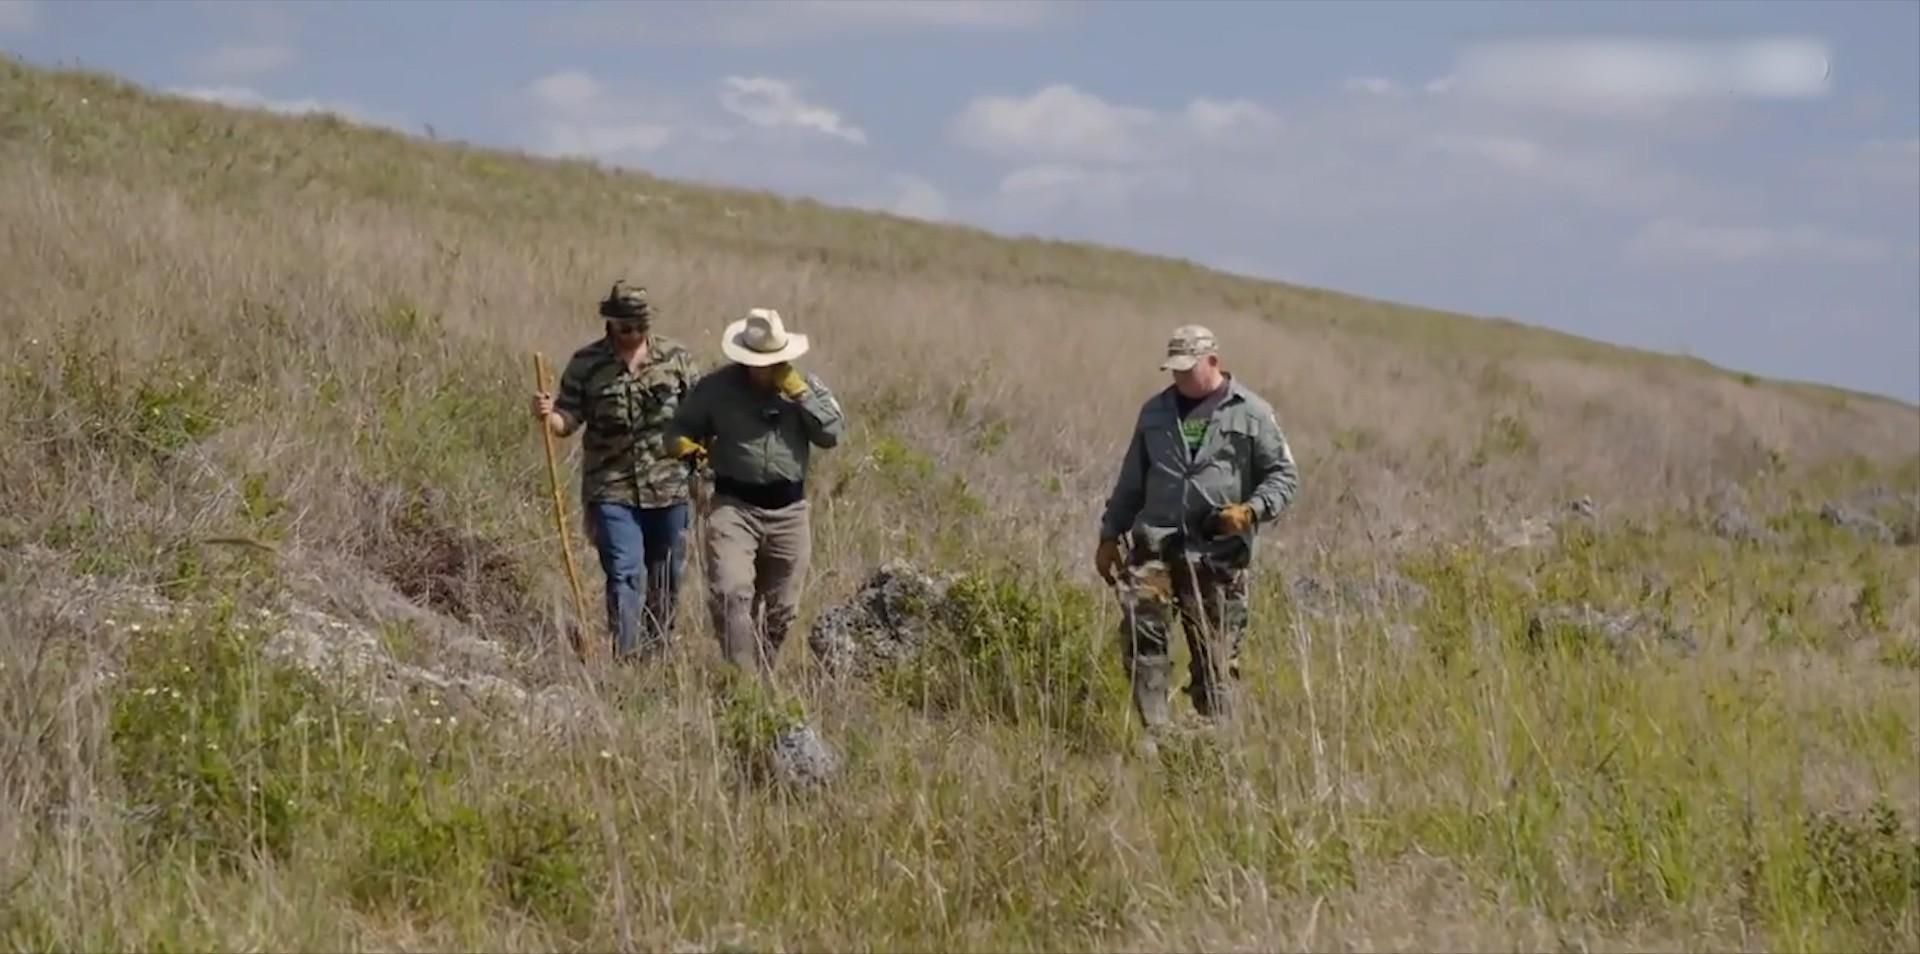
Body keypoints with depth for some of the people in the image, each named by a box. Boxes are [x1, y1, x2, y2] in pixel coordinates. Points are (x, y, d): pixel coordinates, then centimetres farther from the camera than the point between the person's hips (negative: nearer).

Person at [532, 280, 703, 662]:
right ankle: (627, 656, -8)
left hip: (669, 487, 2)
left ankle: (659, 650, 30)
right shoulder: (586, 363, -3)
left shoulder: (676, 357, 0)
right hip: (612, 490, -2)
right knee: (624, 574, -10)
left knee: (667, 574, 13)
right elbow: (569, 419, -1)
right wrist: (548, 415, -23)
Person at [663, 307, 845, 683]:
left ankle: (763, 679, 29)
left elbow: (832, 434, -6)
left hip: (788, 510, 3)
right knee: (731, 594, -22)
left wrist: (797, 391, -12)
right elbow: (678, 428, 8)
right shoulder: (717, 387, 0)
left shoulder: (806, 386, 6)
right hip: (734, 506, -3)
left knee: (780, 610, 11)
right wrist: (685, 446, -16)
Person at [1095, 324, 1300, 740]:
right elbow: (1131, 481, 23)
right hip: (1155, 543, 2)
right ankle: (1154, 729, -18)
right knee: (1140, 627, -19)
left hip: (1218, 553, -2)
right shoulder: (1155, 411, 15)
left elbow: (1284, 474, 5)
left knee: (1215, 653, 1)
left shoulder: (1251, 413, 3)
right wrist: (1110, 534, 20)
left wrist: (1252, 509, -12)